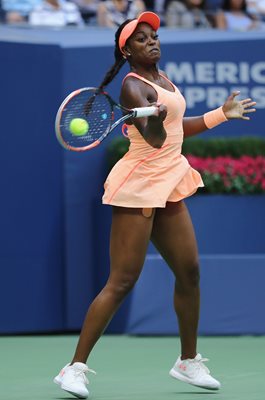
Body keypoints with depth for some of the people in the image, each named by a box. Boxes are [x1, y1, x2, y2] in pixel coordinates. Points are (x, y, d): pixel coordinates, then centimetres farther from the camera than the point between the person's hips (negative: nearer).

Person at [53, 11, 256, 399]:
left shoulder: (163, 78, 12)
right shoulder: (133, 86, -15)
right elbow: (155, 138, -30)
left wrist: (222, 113, 28)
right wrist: (155, 117, -50)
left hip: (168, 185, 9)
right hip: (139, 188, -9)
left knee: (189, 272, 9)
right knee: (122, 282, -11)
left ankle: (188, 361, 24)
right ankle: (75, 368, -7)